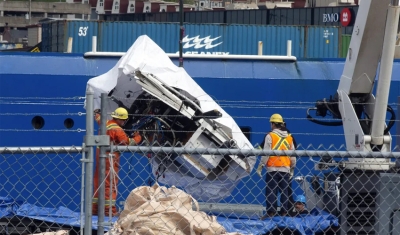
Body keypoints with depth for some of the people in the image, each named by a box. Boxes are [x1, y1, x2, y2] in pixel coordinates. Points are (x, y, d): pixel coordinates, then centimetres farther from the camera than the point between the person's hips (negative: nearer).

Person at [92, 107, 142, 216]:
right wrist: (138, 138, 3)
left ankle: (95, 208, 16)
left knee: (98, 183, 12)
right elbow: (128, 142, -14)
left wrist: (97, 113, 55)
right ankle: (109, 209, -12)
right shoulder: (117, 130, -15)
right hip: (110, 158, -9)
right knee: (110, 184, -8)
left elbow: (98, 118, 33)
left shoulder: (106, 124, 10)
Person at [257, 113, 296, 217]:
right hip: (285, 169, 4)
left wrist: (260, 166, -3)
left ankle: (271, 212, -6)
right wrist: (292, 168, 23)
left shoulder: (270, 136, -6)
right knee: (284, 191, 7)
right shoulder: (289, 137, 10)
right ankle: (284, 213, 4)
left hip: (272, 168, -4)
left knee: (271, 192, -2)